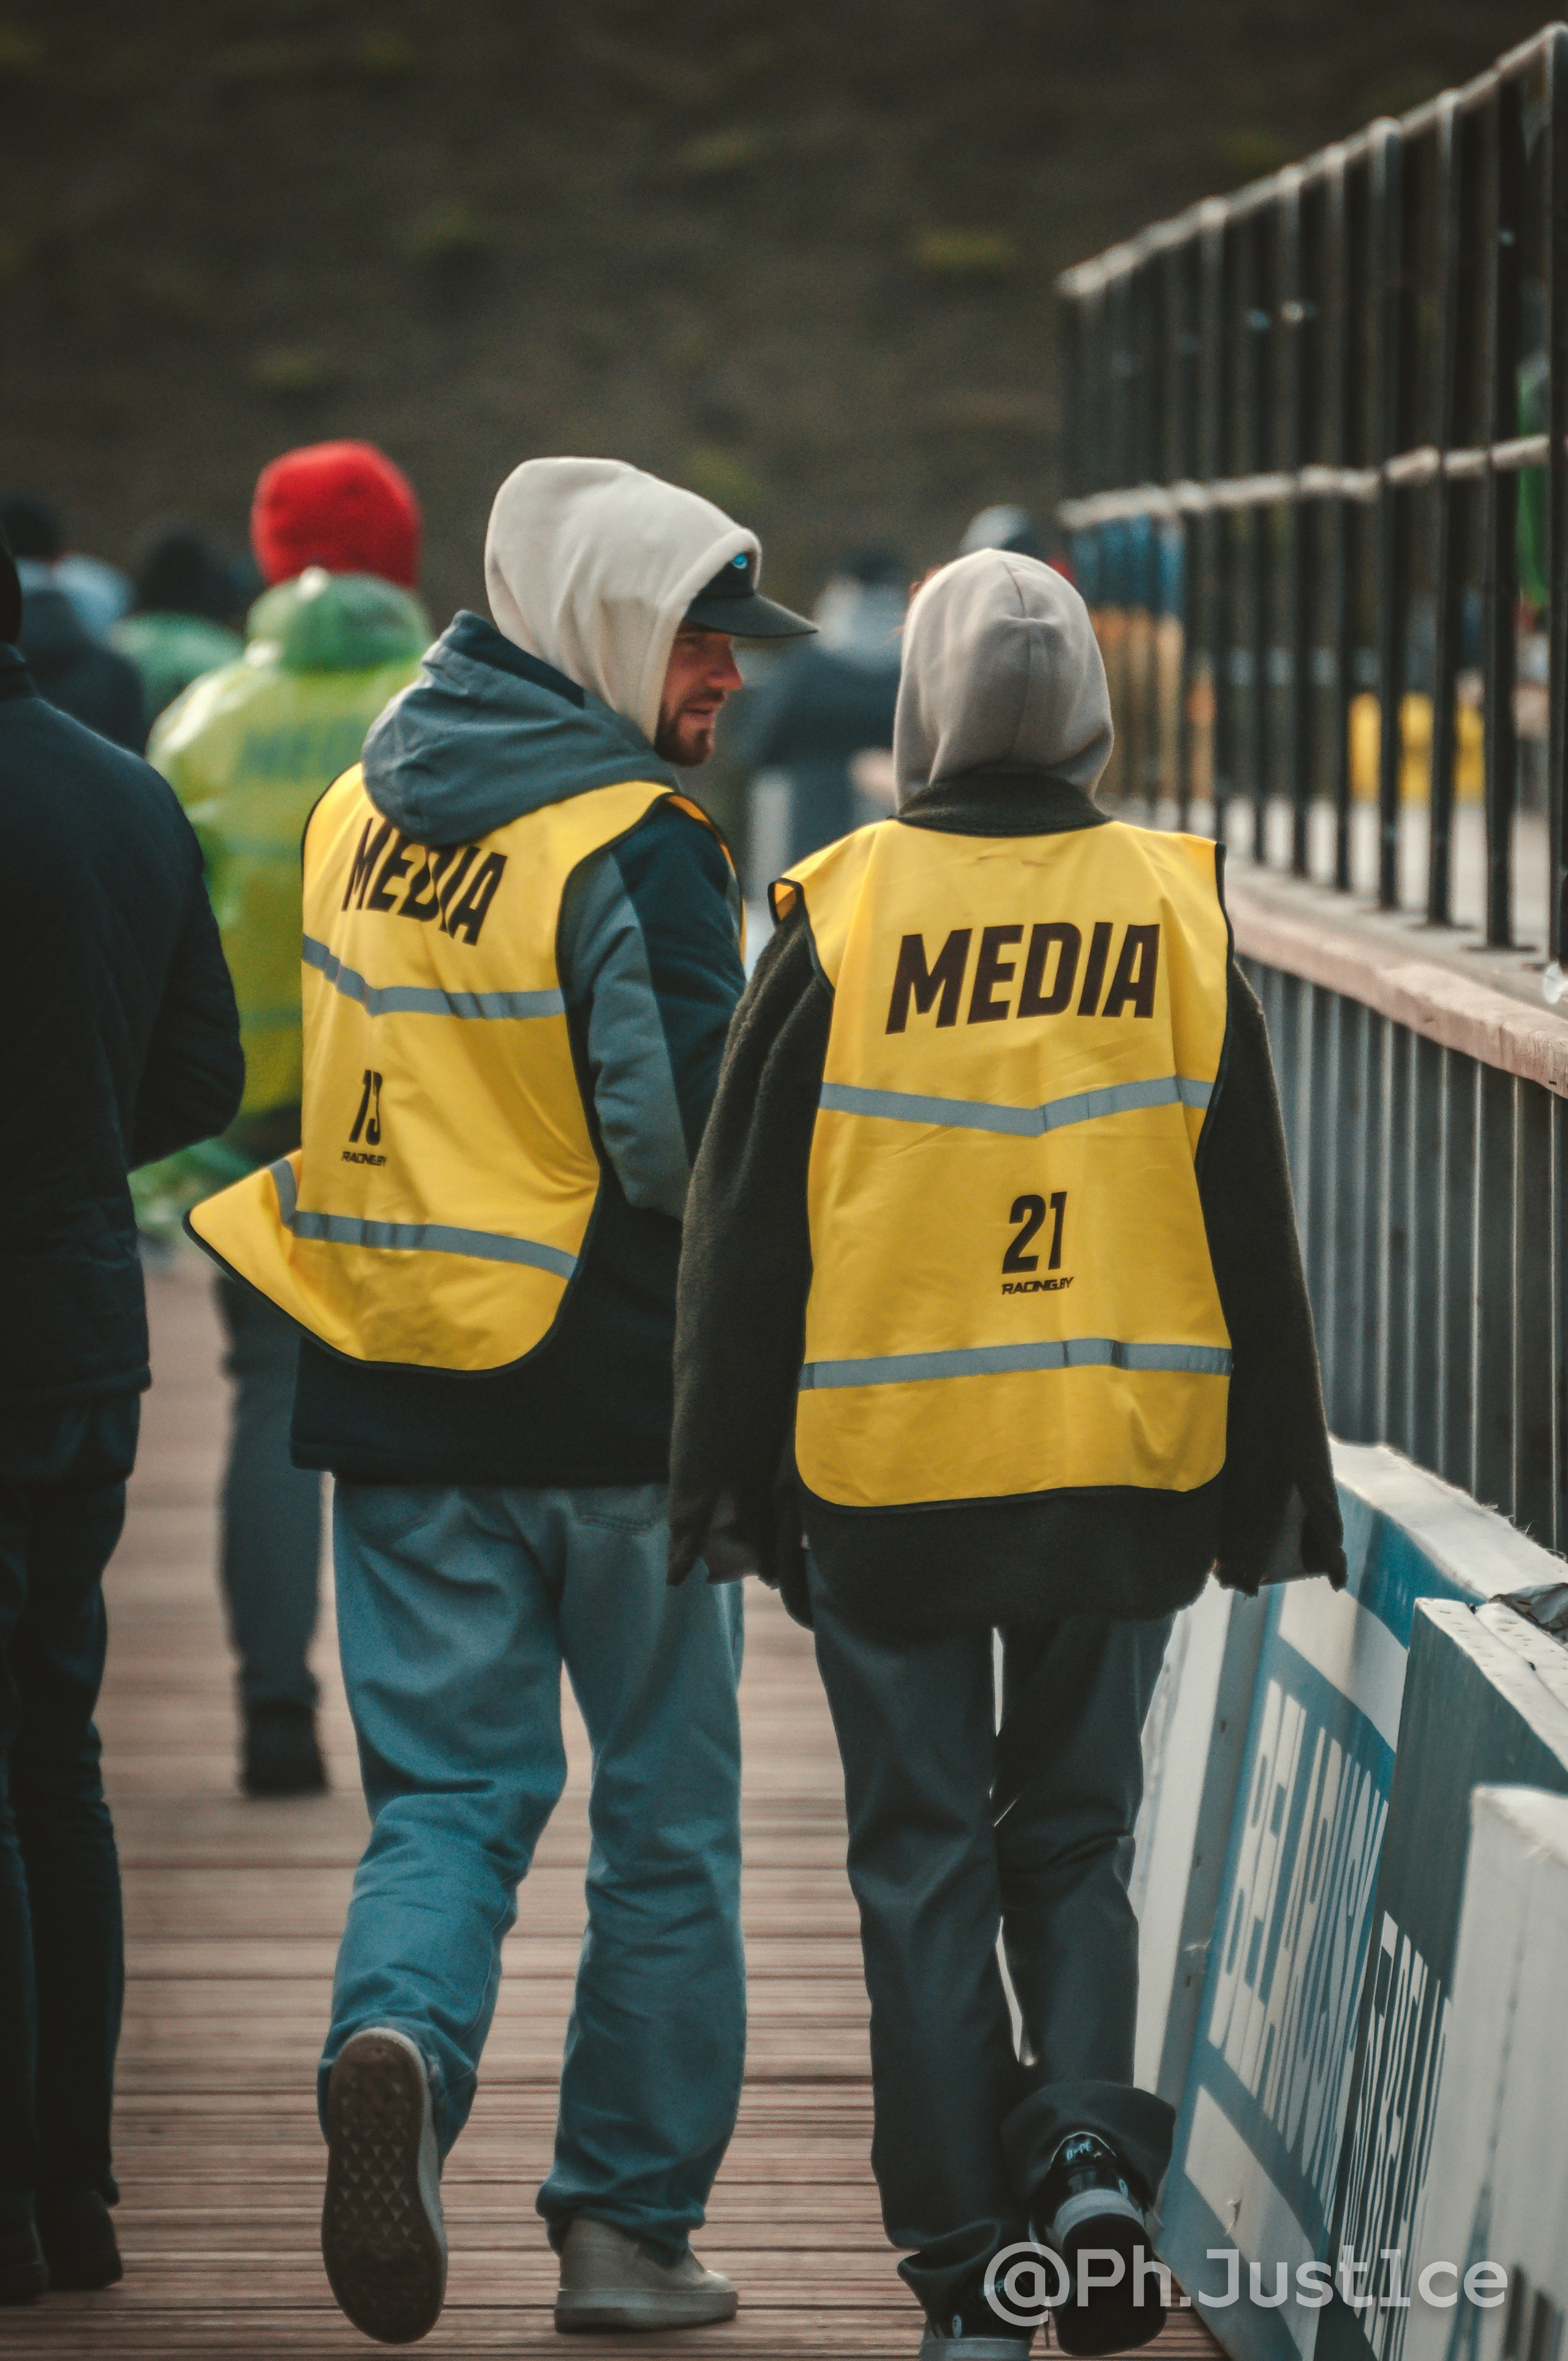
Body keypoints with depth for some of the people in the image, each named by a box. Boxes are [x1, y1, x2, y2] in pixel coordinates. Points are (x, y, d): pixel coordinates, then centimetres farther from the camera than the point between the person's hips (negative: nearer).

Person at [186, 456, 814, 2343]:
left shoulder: (358, 807, 8)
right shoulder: (636, 845, -13)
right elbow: (686, 1139, -19)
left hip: (394, 1397, 5)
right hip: (617, 1403, -5)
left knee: (446, 1792, 9)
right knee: (664, 1825, 9)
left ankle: (398, 2045, -21)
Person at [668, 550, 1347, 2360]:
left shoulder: (843, 919, -7)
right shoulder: (1176, 910, -1)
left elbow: (745, 1229, -3)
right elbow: (1251, 1229, 5)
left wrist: (727, 1479, 6)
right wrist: (1272, 1478, 13)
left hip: (889, 1468, -2)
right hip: (1126, 1463, 2)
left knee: (923, 1859, 7)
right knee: (1077, 1835, 17)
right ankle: (1090, 2140, -5)